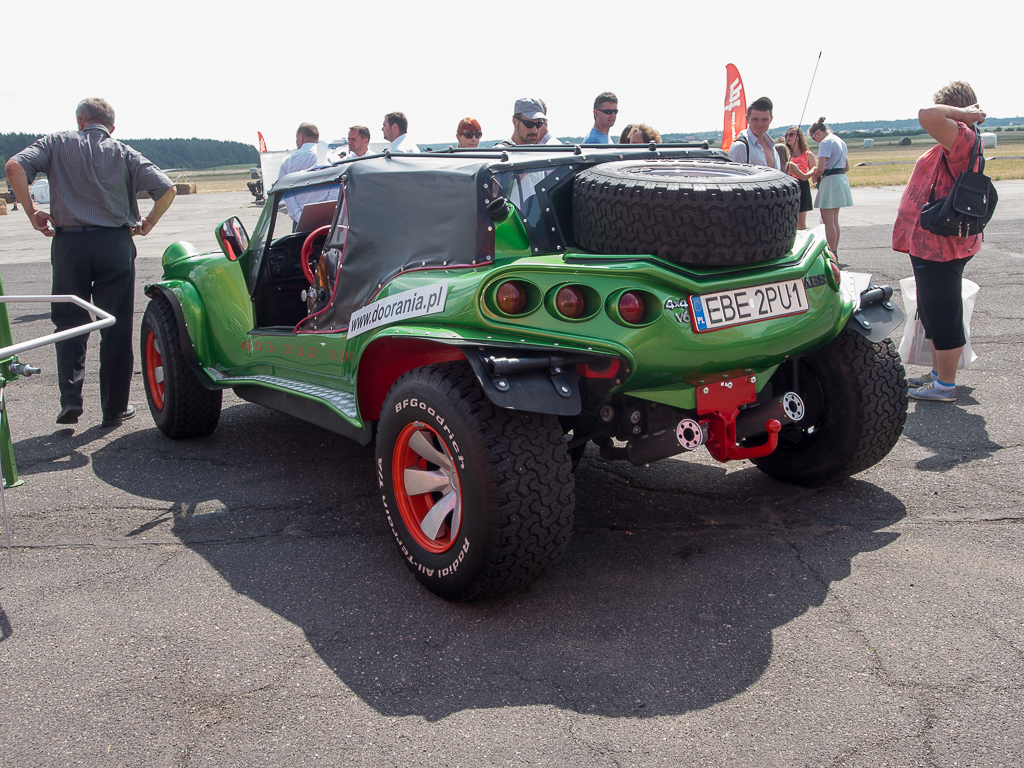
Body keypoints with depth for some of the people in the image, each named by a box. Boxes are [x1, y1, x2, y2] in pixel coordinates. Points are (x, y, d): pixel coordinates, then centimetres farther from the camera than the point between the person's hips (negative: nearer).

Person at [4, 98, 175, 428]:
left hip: (69, 243, 0)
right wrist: (148, 223, 8)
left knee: (69, 323, 13)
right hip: (116, 243, 0)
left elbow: (15, 166, -8)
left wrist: (32, 212, 0)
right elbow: (166, 188, -4)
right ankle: (114, 409, 11)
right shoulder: (124, 153, 7)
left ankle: (70, 398, 1)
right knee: (116, 328, 6)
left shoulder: (59, 142, 7)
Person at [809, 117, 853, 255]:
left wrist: (816, 177, -1)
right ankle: (835, 252, 21)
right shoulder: (840, 141, 16)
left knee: (828, 221, -6)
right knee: (834, 220, 15)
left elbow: (821, 168, -21)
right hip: (842, 180, 10)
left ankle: (831, 254, -7)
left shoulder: (825, 142, -13)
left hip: (830, 181, -10)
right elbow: (847, 167, 20)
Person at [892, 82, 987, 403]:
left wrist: (963, 112, -22)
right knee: (932, 313, 20)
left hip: (941, 246, -11)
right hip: (934, 244, 11)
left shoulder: (962, 138, -18)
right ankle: (938, 374, 32)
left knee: (943, 315, -2)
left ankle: (945, 386, 7)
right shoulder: (959, 141, 15)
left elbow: (927, 115, -32)